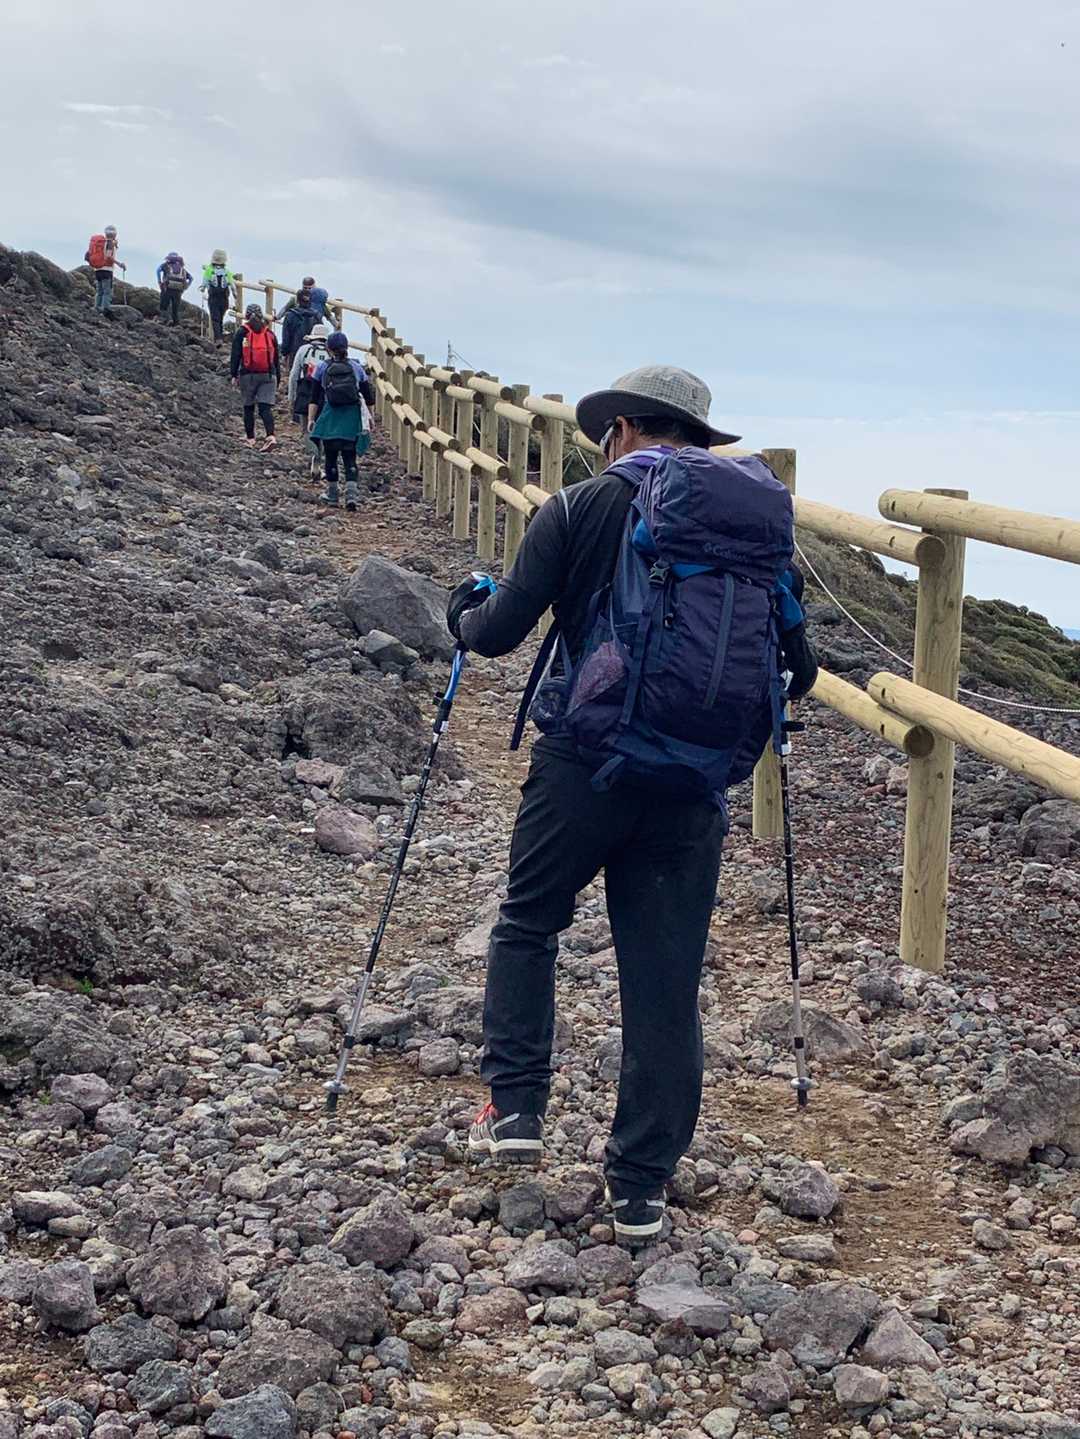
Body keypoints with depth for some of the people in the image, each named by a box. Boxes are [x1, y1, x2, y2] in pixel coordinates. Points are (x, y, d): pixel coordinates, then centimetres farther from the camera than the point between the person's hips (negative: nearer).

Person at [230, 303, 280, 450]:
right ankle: (271, 437, -20)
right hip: (268, 376, 2)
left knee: (248, 407, 9)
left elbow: (235, 355, -3)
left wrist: (234, 375, 1)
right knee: (266, 407, -3)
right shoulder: (270, 334, 10)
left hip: (248, 375, -2)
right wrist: (277, 379, 19)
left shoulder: (242, 332, 1)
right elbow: (276, 358, 14)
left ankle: (250, 439, 12)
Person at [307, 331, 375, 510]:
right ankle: (352, 494, -13)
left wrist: (311, 418, 1)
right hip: (352, 418, 1)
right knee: (350, 457, 3)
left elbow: (315, 398, -2)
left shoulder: (322, 368, 1)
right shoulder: (356, 368, 5)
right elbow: (368, 397, 5)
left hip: (330, 418, -1)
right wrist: (368, 416, 17)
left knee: (330, 456, 12)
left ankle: (332, 494, 20)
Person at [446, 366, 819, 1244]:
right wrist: (766, 684, 32)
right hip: (693, 788, 3)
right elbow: (798, 669, 8)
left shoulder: (581, 508, -2)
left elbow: (499, 633, -3)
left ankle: (515, 1107, 15)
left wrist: (467, 613, 20)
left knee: (528, 925, 21)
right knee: (666, 984, 9)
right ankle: (641, 1188, 15)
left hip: (586, 764, -2)